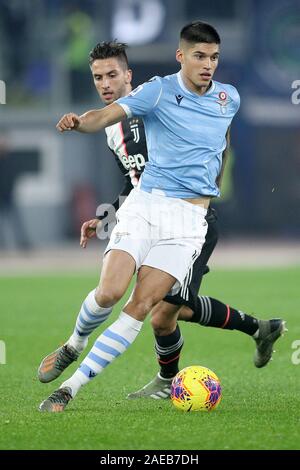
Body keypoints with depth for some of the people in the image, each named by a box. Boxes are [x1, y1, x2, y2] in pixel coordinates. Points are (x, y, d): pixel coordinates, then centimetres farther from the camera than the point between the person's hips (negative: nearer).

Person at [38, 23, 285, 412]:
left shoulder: (229, 99, 10)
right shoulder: (158, 92, -3)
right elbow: (109, 114, -18)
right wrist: (80, 121, -40)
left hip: (190, 217, 2)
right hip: (144, 204, -2)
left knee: (143, 303, -13)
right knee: (109, 292, -16)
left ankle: (72, 387, -11)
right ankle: (75, 344, 18)